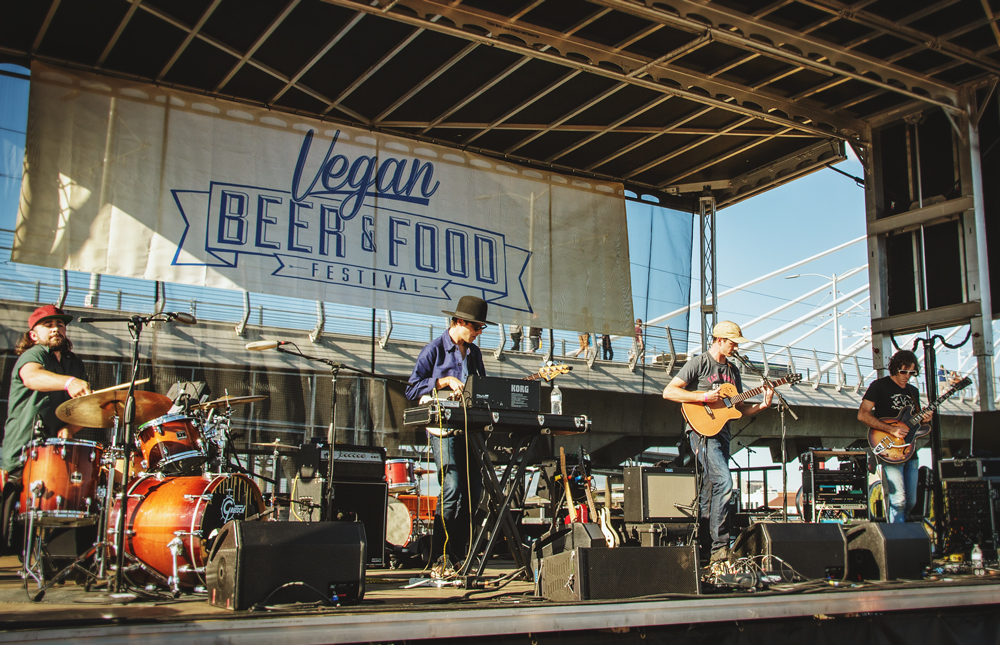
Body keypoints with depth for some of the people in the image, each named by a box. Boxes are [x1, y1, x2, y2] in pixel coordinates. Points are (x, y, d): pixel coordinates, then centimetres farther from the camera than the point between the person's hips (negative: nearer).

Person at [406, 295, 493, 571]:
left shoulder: (474, 352, 18)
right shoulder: (434, 349, -2)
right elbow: (412, 389, -6)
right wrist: (444, 382, -14)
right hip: (444, 428, -7)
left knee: (473, 489, 3)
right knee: (452, 491, -15)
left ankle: (458, 554, 15)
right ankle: (438, 558, -6)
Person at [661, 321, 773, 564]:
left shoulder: (732, 370, 18)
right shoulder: (699, 363, -5)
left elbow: (739, 408, 20)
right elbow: (668, 391, -13)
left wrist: (762, 405, 3)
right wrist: (704, 397, -18)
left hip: (722, 433, 8)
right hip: (702, 431, -8)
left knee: (710, 489, 8)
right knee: (724, 481, -21)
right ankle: (719, 547, -18)